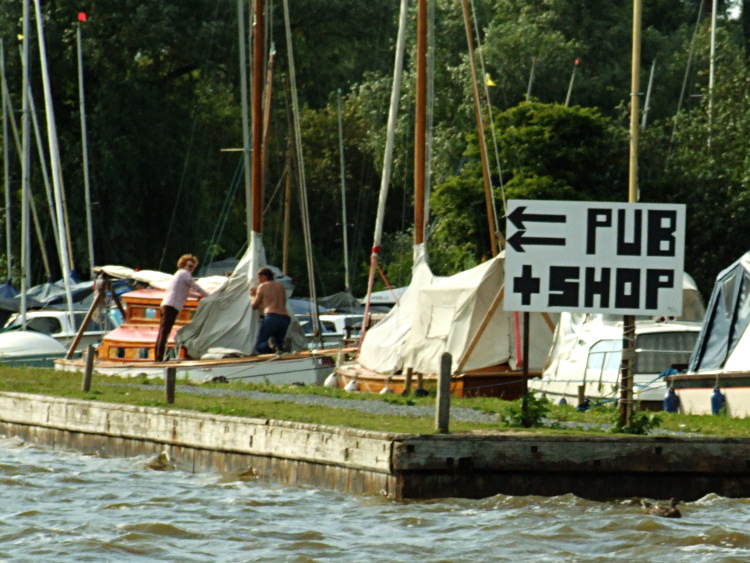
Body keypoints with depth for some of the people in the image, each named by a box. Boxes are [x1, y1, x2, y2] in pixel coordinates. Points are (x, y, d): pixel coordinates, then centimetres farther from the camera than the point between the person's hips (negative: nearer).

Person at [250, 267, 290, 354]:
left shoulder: (262, 286, 7)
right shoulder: (281, 287, 24)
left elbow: (254, 306, 12)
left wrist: (254, 296, 35)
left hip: (271, 317, -5)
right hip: (285, 318, 5)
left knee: (259, 347, 1)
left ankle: (270, 344, -34)